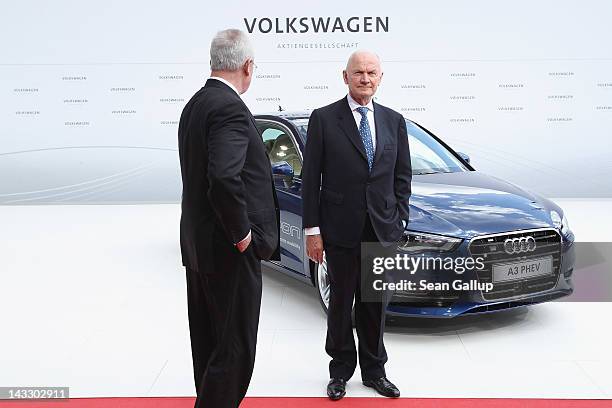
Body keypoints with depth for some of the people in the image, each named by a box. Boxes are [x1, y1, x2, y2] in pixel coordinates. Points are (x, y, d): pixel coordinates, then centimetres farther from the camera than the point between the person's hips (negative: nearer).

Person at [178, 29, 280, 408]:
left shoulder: (195, 103, 10)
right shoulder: (231, 108, -18)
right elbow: (224, 178, -31)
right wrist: (242, 234, -18)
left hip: (198, 245, 10)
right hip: (228, 249, -10)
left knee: (209, 343, 19)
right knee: (235, 348, 1)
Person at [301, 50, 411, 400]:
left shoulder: (394, 121, 8)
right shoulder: (324, 119, -3)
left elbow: (403, 175, 12)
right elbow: (311, 178, -4)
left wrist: (399, 220, 4)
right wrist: (312, 229, -7)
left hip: (383, 229, 3)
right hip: (341, 229, -3)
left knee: (376, 305, 13)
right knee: (341, 304, 10)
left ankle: (374, 371, 28)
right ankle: (341, 371, 26)